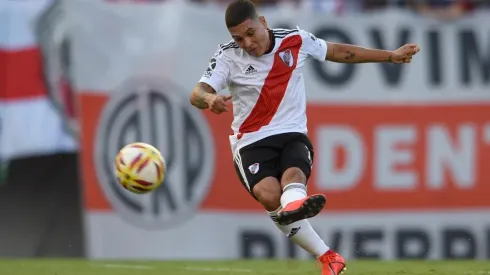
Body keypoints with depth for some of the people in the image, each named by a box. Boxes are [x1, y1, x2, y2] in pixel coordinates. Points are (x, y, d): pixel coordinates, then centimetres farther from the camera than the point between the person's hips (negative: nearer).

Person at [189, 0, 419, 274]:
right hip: (251, 142, -1)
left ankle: (295, 203, -72)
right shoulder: (228, 56, -5)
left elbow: (339, 52, 17)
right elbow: (197, 94, -14)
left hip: (292, 135, 1)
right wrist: (210, 99, -40)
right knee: (268, 195, -30)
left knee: (293, 174, -34)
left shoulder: (296, 41, 1)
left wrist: (390, 56, 22)